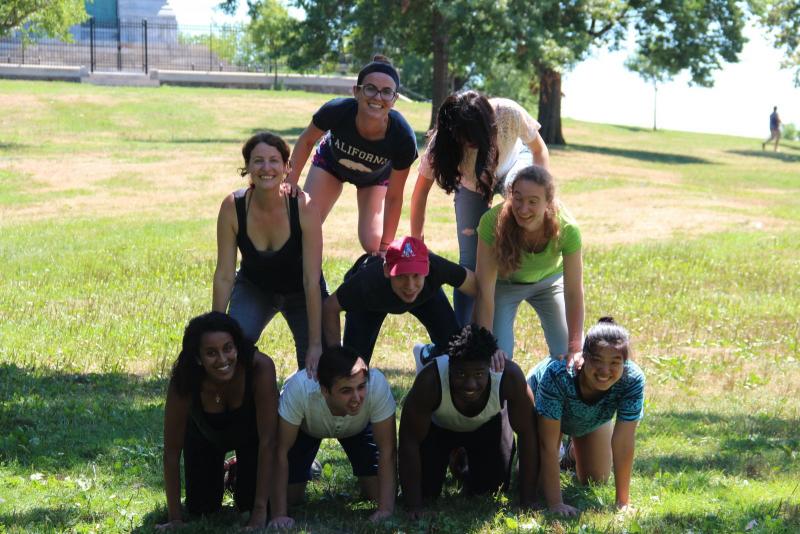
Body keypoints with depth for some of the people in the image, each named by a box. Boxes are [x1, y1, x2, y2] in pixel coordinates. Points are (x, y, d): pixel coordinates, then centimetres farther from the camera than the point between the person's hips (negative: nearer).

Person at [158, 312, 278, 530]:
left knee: (249, 503, -9)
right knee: (200, 509, 0)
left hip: (249, 432, -1)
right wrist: (175, 519, -27)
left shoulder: (260, 367, -40)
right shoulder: (183, 382, -37)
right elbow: (172, 451, -28)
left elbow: (267, 441, -36)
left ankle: (241, 472, 24)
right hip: (205, 435, 1)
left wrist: (260, 512, -36)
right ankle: (222, 475, 32)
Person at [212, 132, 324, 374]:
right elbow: (224, 275, -18)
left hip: (300, 293, -1)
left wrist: (316, 345, -30)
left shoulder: (304, 208, -30)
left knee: (315, 366, -13)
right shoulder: (233, 207, -25)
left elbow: (312, 281, -29)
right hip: (254, 288, 1)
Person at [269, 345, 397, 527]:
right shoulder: (300, 388, -44)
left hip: (359, 427, 1)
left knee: (378, 490, -11)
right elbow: (281, 451, -33)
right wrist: (279, 514, -35)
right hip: (305, 427, -1)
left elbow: (387, 450, -32)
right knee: (290, 495, -7)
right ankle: (308, 472, 27)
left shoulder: (377, 384, -42)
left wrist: (386, 508, -38)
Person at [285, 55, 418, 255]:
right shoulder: (336, 111, -41)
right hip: (330, 163, 1)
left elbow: (394, 197, -25)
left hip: (375, 177, -1)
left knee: (373, 244, -13)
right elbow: (307, 140, -15)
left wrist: (385, 245, -20)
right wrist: (291, 182, -15)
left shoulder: (403, 139, -40)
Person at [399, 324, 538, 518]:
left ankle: (465, 466, 33)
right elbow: (409, 441, -32)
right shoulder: (431, 380, -42)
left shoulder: (510, 376, -40)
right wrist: (414, 507, -32)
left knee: (489, 489, 0)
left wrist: (527, 503, -29)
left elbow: (528, 435, -29)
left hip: (488, 424, 1)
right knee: (426, 491, -5)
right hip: (438, 425, -1)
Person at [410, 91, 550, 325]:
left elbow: (540, 150, -21)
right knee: (470, 260, -10)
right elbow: (420, 193, -25)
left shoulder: (509, 114, -39)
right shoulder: (441, 142, -34)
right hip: (471, 184, 0)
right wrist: (416, 242, -24)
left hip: (515, 163, 0)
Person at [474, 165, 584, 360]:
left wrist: (575, 350, -28)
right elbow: (484, 292, -31)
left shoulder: (567, 229, -33)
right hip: (504, 283, -1)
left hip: (550, 279, 1)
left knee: (569, 357, -6)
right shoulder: (492, 222, -36)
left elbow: (574, 293, -25)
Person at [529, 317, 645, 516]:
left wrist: (623, 502, -31)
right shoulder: (557, 374, -46)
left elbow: (623, 444, -33)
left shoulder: (633, 380, -40)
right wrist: (555, 504, -43)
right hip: (541, 408, -2)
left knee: (595, 481, 5)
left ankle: (575, 450, 38)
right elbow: (548, 445, -41)